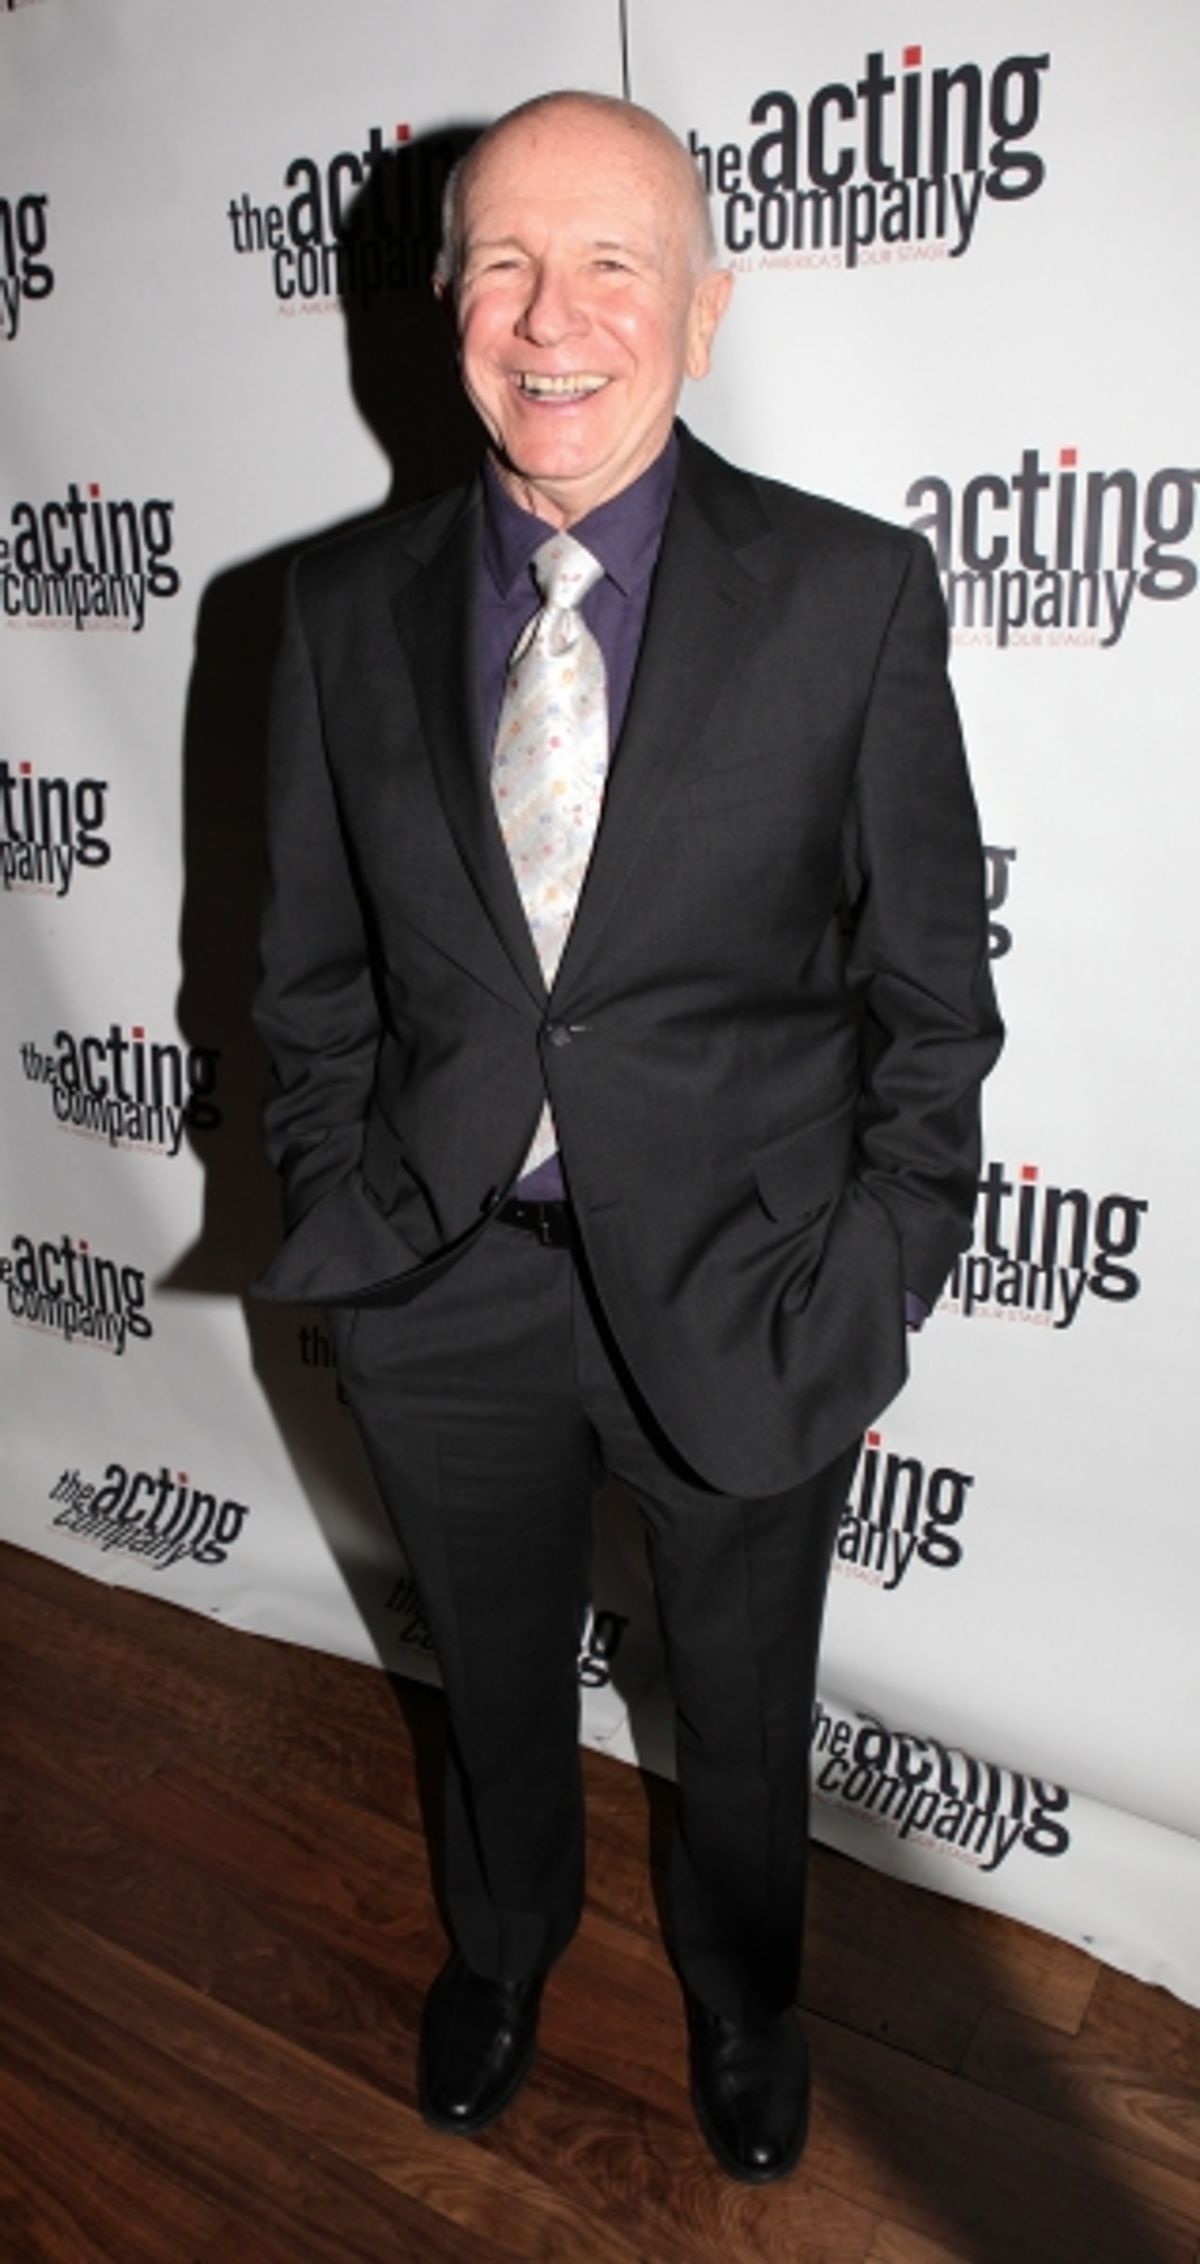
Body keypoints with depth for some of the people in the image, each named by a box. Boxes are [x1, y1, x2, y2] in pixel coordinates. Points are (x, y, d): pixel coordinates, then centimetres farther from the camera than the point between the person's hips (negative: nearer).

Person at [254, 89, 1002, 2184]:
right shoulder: (345, 608, -2)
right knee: (494, 1678, 26)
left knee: (741, 1709, 22)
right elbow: (313, 972, 5)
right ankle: (507, 1932, 59)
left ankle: (740, 1990, 55)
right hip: (449, 1289, 2)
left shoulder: (853, 593, -9)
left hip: (741, 1291, -1)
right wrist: (341, 1220, 1)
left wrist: (874, 1293, -6)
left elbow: (931, 990, -5)